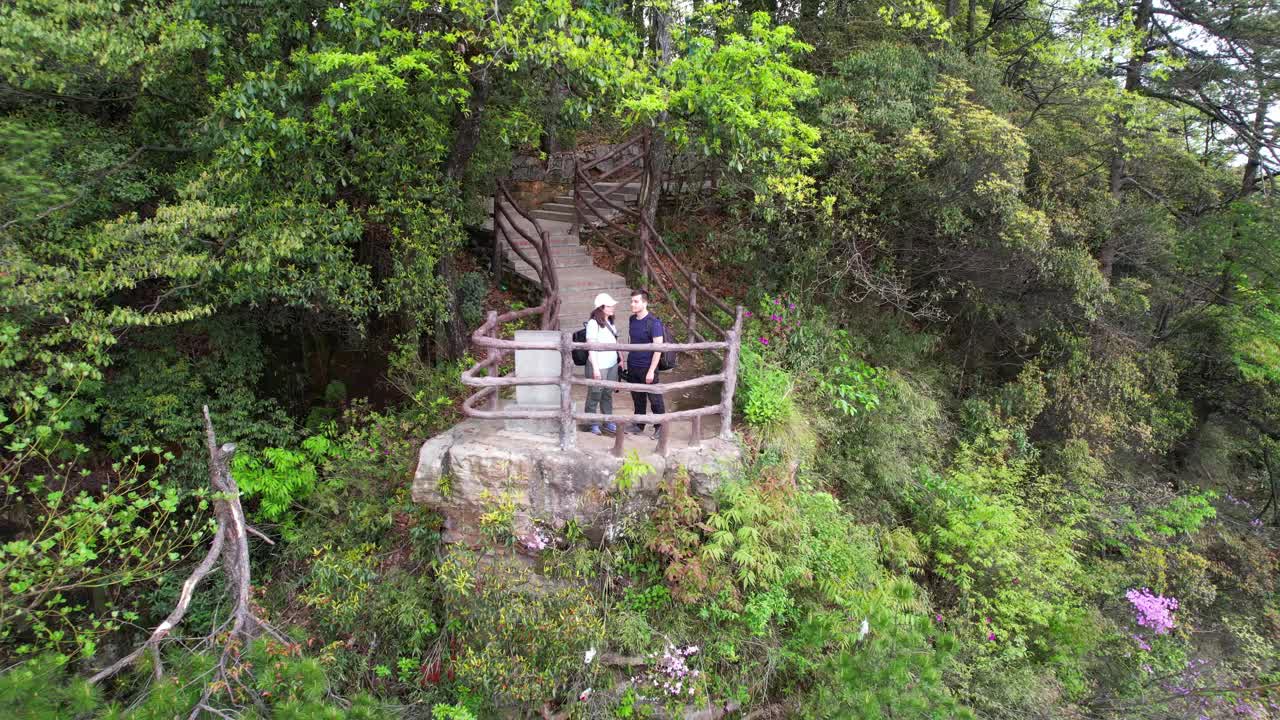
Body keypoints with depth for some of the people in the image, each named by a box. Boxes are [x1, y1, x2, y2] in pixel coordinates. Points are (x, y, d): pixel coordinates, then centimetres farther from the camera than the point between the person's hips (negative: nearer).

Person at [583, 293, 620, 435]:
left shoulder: (610, 322, 11)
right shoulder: (593, 323, -13)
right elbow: (591, 346, -15)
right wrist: (595, 368, -18)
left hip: (612, 364, 7)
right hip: (599, 365, -7)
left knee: (608, 394, 14)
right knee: (595, 395, 2)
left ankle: (608, 422, 24)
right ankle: (592, 424, 13)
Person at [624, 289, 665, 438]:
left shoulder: (654, 323, -16)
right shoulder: (632, 319, 6)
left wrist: (651, 371, -20)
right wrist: (627, 360, 17)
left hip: (647, 368, -7)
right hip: (632, 367, 7)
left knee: (655, 399, 3)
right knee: (637, 398, 16)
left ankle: (660, 427, 15)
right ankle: (638, 425, 28)